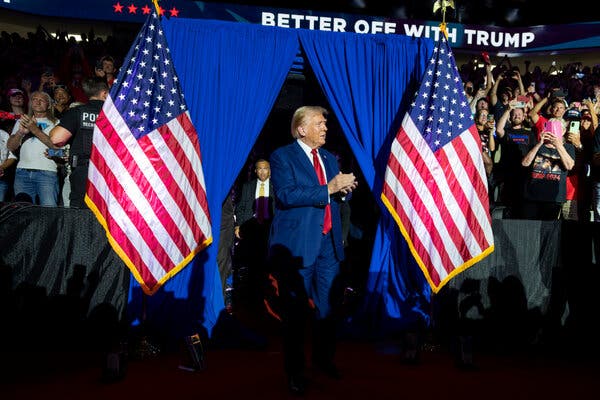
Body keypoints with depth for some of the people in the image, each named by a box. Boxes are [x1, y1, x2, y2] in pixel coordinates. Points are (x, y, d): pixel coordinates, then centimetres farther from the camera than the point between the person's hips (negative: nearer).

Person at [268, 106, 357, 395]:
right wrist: (328, 188, -21)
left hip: (329, 243, 6)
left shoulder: (329, 158, 16)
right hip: (297, 244, -6)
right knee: (295, 311, 3)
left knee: (327, 306, 12)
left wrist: (344, 189, -5)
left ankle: (324, 359, 29)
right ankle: (295, 371, 15)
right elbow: (286, 195, -19)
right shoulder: (282, 156, -5)